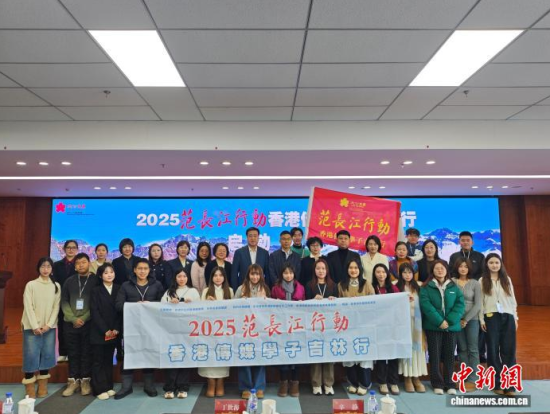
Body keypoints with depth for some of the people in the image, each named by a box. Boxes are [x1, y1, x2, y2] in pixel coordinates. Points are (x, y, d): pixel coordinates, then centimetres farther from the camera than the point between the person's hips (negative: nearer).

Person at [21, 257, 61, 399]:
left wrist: (48, 324, -9)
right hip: (32, 326, -2)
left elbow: (56, 307, 2)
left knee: (47, 354, 3)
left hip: (49, 327, 2)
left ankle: (43, 386, 14)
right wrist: (35, 326, -12)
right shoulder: (31, 285, -2)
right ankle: (29, 387, 7)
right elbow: (28, 306, -6)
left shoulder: (56, 286, 5)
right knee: (31, 355, -4)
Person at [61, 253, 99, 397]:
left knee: (87, 353, 4)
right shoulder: (69, 281, 8)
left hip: (88, 323, -2)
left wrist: (84, 318, -12)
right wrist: (73, 319, -8)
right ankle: (73, 381, 18)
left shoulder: (96, 280, 0)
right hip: (70, 323, 2)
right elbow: (64, 302, 4)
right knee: (73, 353, 8)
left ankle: (85, 381, 15)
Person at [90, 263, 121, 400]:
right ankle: (100, 389, 8)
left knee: (109, 360, 11)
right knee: (98, 361, 1)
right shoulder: (96, 290, 1)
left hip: (114, 332, 2)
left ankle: (109, 387, 18)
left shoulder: (119, 289, 6)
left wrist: (116, 329, -8)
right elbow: (94, 312, -7)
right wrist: (105, 330, -13)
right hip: (99, 332, -2)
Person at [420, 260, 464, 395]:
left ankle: (449, 383, 19)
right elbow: (426, 305, -11)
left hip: (451, 326, 3)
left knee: (449, 354, 8)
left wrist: (450, 320, -13)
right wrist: (439, 321, -18)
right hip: (433, 326, -2)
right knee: (435, 355, 2)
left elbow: (460, 304, -1)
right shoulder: (426, 287, -1)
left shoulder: (454, 287, 8)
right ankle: (437, 383, 12)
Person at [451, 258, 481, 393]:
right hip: (456, 320, 0)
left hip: (472, 319, 0)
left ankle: (472, 380, 8)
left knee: (472, 349, 2)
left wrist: (466, 319, -8)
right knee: (462, 349, 6)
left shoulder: (475, 283, 0)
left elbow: (477, 304, -3)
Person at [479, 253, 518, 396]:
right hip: (491, 317, -2)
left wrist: (515, 317, 7)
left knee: (508, 350, 0)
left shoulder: (507, 279, 11)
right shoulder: (482, 281, 4)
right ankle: (497, 383, 11)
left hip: (507, 317, 2)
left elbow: (512, 299, 12)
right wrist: (482, 320, -4)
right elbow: (480, 301, 1)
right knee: (493, 350, 3)